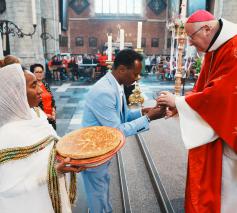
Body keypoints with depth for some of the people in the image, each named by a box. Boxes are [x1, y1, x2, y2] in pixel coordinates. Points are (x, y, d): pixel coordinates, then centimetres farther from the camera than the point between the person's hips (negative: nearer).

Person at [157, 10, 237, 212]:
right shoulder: (213, 50, 7)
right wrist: (178, 105, -3)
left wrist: (178, 101, -18)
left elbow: (220, 93, -27)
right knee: (205, 180, 19)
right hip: (211, 129, 9)